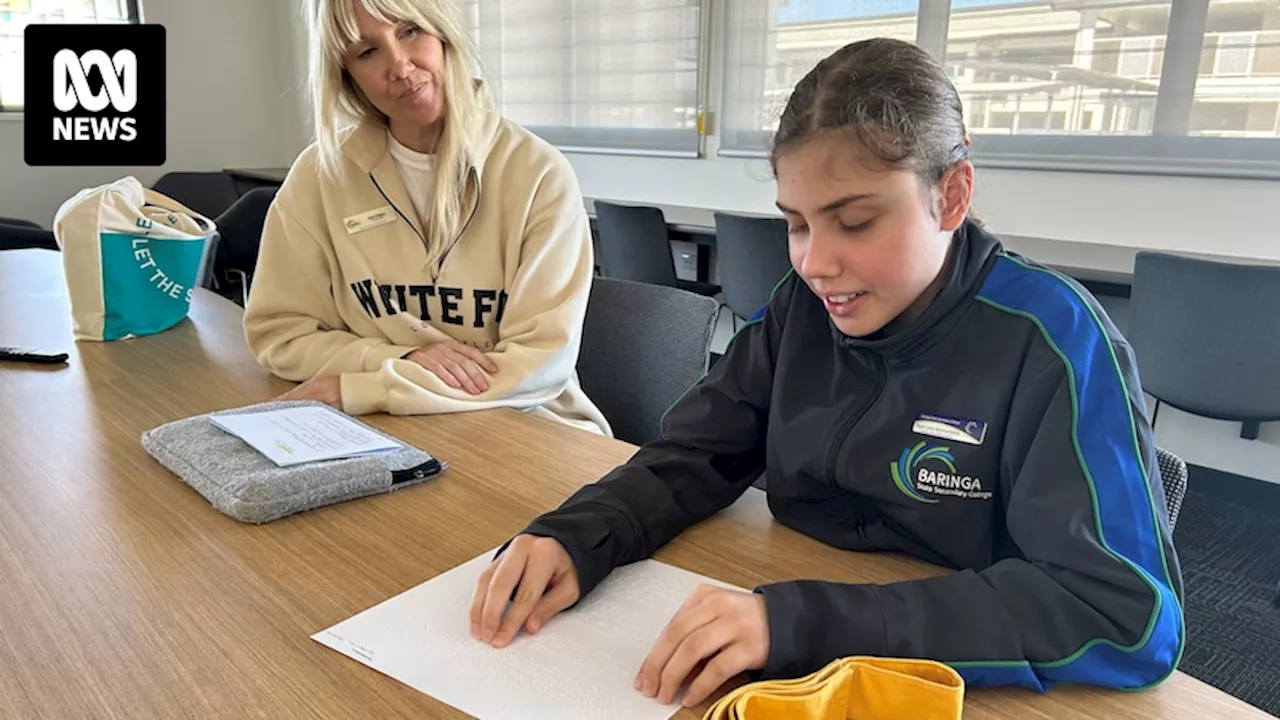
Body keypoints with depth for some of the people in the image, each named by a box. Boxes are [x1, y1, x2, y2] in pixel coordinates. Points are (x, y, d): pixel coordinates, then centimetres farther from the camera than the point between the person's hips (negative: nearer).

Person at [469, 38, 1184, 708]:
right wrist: (574, 537, -21)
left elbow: (1128, 610, -25)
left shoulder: (1047, 337, -17)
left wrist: (808, 621, -34)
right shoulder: (805, 306, -4)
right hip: (799, 672, 3)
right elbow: (694, 457, -1)